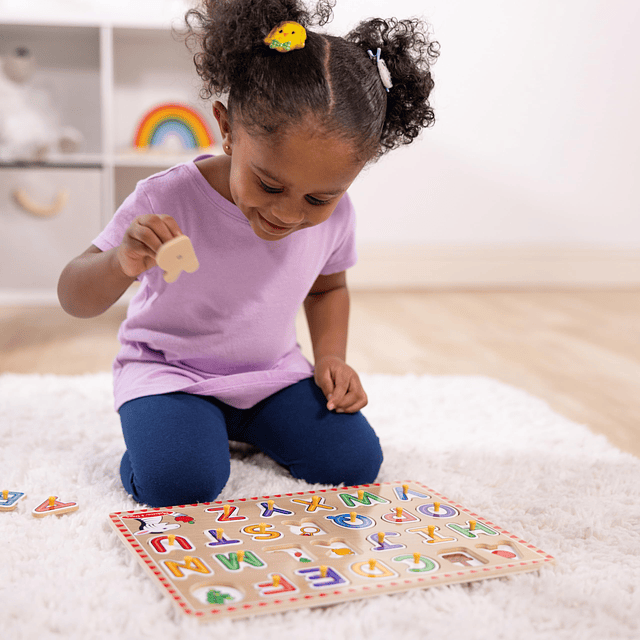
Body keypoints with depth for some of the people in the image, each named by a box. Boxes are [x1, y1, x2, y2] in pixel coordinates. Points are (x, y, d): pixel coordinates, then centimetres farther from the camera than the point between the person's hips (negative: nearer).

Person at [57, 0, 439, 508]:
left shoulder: (333, 215, -10)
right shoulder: (168, 200, -23)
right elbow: (75, 300, -18)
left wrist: (331, 358, -4)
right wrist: (122, 263, -41)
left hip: (273, 372, 4)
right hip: (169, 370, -4)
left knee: (354, 463, -10)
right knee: (179, 483, -29)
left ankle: (246, 424, 16)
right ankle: (178, 423, 6)